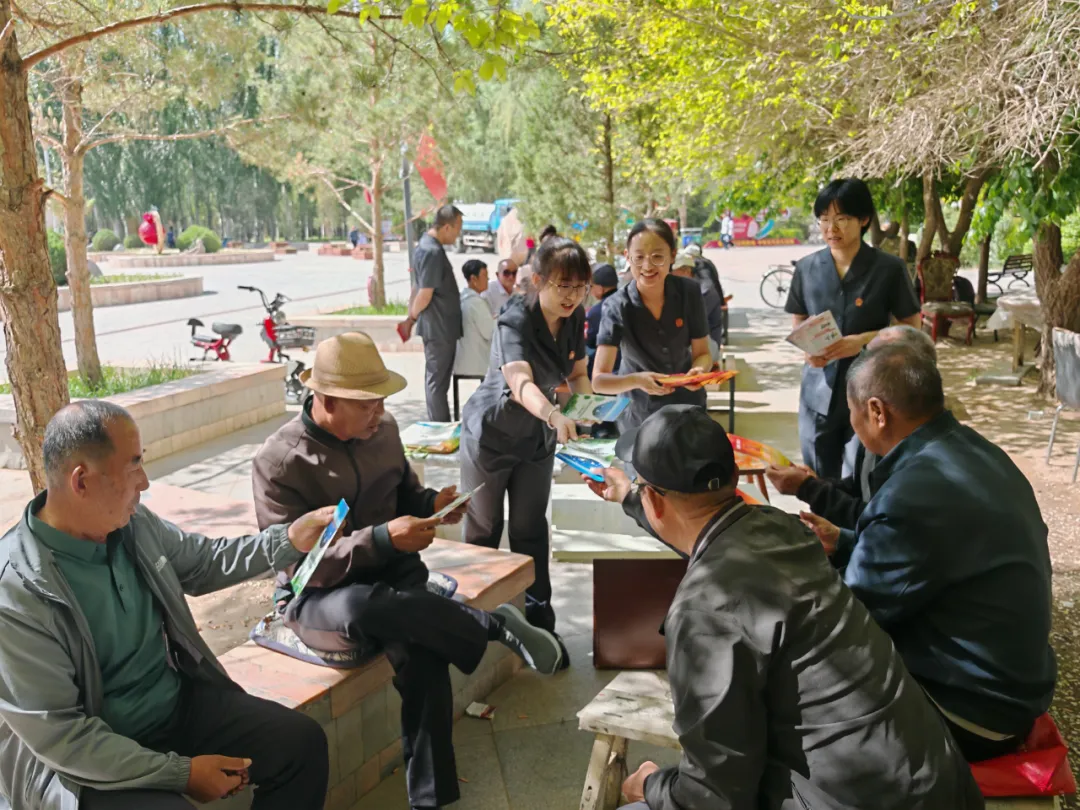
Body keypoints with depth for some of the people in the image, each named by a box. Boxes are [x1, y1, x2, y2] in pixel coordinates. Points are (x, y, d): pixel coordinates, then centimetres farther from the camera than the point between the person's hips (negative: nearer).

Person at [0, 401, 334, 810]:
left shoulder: (134, 522, -5)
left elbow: (203, 562, 15)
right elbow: (58, 734, -22)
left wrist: (288, 539, 2)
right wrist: (182, 772, -21)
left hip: (181, 702, 6)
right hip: (88, 760, -6)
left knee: (303, 741, -4)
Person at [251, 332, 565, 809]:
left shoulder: (383, 429, 2)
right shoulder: (278, 462, -15)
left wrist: (431, 503, -6)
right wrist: (381, 539, -30)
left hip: (390, 573, 4)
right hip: (316, 596, -3)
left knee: (423, 658, -29)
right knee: (361, 610, -41)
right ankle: (496, 625, -23)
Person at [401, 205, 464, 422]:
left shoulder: (426, 245, 12)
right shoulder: (433, 252, -20)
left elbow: (418, 289, 16)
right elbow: (425, 295, -21)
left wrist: (410, 318, 18)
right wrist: (412, 318, -5)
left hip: (439, 327, 10)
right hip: (440, 328, -10)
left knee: (437, 379, 16)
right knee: (438, 380, -1)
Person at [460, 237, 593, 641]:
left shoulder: (574, 319, -10)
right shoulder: (515, 322, -30)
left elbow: (578, 373, 4)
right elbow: (521, 383, -48)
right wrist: (555, 416, -67)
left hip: (538, 437, 5)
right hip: (491, 433, -5)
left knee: (531, 529, 12)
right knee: (484, 530, 9)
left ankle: (539, 618, 24)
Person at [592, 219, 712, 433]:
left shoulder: (689, 292, -15)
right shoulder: (617, 307, -22)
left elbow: (702, 353, -6)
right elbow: (599, 379, -26)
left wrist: (698, 371, -28)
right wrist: (636, 380, -44)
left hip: (688, 406, 2)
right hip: (639, 414, -2)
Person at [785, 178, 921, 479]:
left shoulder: (889, 269, -7)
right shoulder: (807, 268, 2)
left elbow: (912, 329, -2)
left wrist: (864, 340, -18)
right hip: (818, 394, 3)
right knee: (819, 484, 14)